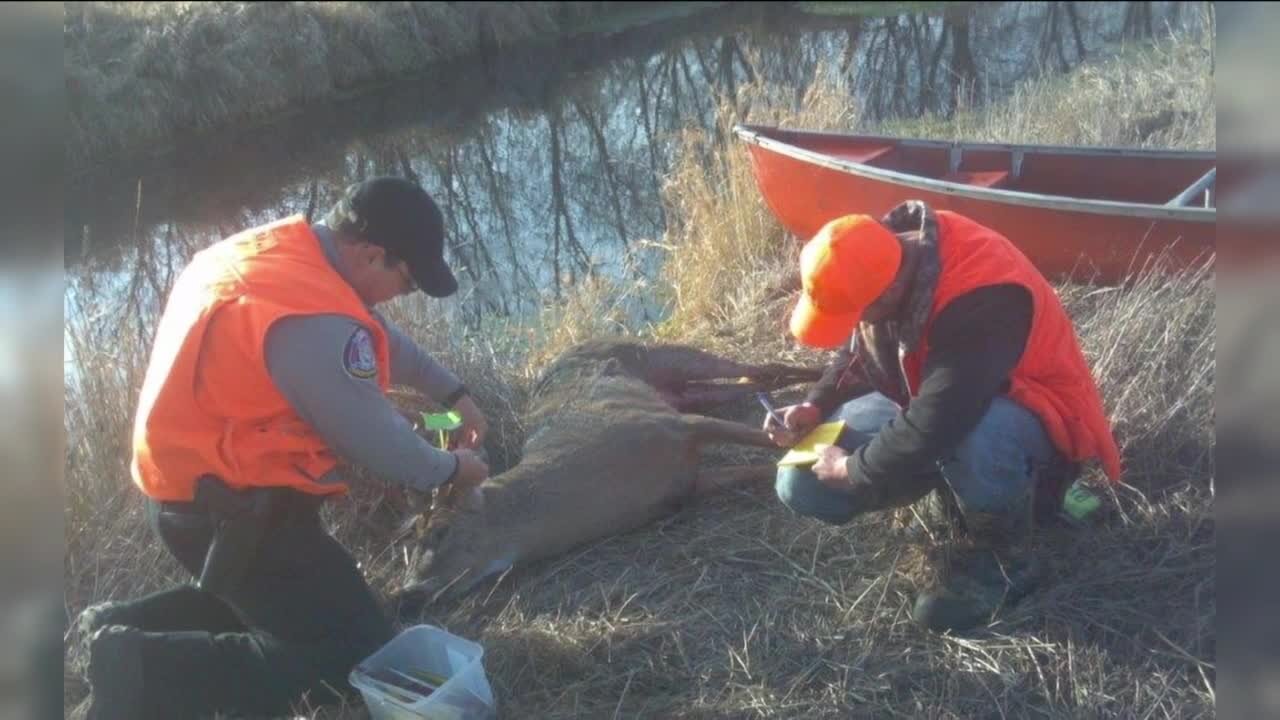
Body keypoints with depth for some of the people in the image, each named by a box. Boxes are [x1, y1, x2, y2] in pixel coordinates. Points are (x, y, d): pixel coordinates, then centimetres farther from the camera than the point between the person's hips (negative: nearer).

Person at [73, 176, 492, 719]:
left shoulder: (279, 248, 4)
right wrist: (449, 469, 4)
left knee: (313, 595, 26)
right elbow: (377, 443, -16)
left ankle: (126, 627, 16)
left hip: (191, 491, 10)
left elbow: (374, 334, 19)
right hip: (238, 510, -10)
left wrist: (452, 393, 21)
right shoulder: (315, 320, -26)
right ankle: (145, 672, -14)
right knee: (360, 657, -7)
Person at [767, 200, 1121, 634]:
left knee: (975, 440, -44)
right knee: (803, 484, -6)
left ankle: (1005, 560, -12)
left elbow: (936, 427, -38)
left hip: (1031, 417, -7)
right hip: (926, 405, 7)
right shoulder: (882, 260, -12)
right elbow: (861, 353, 6)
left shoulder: (982, 299, -37)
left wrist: (852, 471, -23)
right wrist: (817, 407, -10)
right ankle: (964, 483, 9)